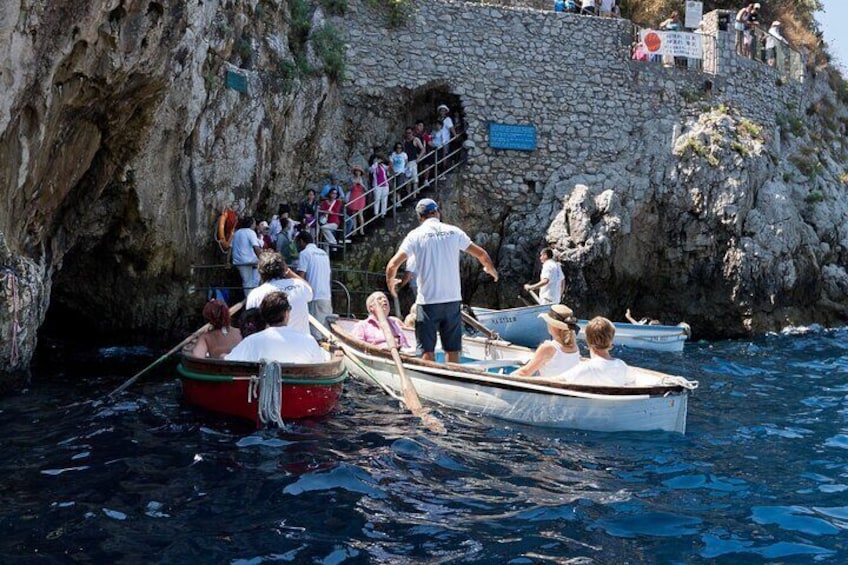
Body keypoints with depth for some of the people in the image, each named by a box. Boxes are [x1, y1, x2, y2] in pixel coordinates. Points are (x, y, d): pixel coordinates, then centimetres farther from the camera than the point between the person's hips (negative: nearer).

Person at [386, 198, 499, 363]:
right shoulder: (454, 232, 5)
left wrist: (390, 282, 14)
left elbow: (392, 265, -7)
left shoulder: (416, 235, -2)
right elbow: (482, 255, 11)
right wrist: (491, 270, 32)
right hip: (453, 300, 3)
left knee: (427, 350, 4)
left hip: (427, 301, -2)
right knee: (452, 349, 10)